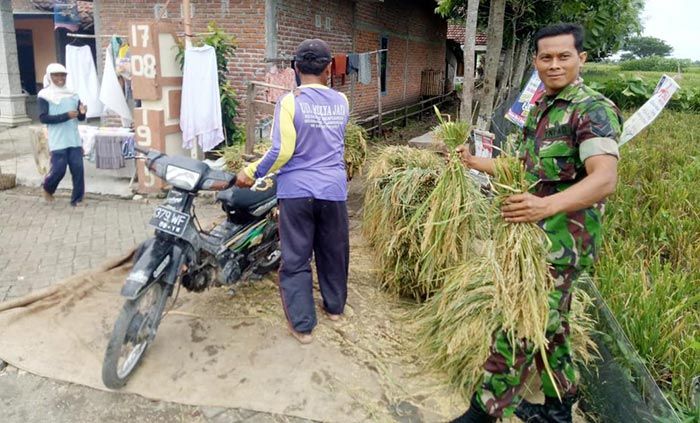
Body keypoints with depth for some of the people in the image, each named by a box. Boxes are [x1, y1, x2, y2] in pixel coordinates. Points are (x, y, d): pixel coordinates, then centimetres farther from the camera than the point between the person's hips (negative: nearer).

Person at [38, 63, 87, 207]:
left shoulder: (72, 94, 12)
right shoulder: (44, 96, -1)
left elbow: (80, 118, 14)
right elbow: (43, 118, -12)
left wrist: (82, 112, -11)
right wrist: (66, 116, -21)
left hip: (74, 139, 4)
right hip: (58, 141, -4)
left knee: (78, 168, 0)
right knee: (59, 169, -3)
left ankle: (77, 199, 9)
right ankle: (47, 188, 28)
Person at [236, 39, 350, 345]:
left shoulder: (289, 102, -10)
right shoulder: (341, 102, 4)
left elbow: (282, 151, -16)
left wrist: (251, 172, -4)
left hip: (297, 191, -4)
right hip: (333, 190, 4)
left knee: (295, 259, 6)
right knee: (333, 252, 20)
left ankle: (302, 324, 12)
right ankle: (334, 306, 37)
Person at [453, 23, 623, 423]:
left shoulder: (593, 109, -13)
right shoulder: (540, 108, 15)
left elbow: (605, 178, -28)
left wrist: (547, 205, -44)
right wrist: (474, 162, 23)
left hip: (561, 244, -9)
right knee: (549, 325, 19)